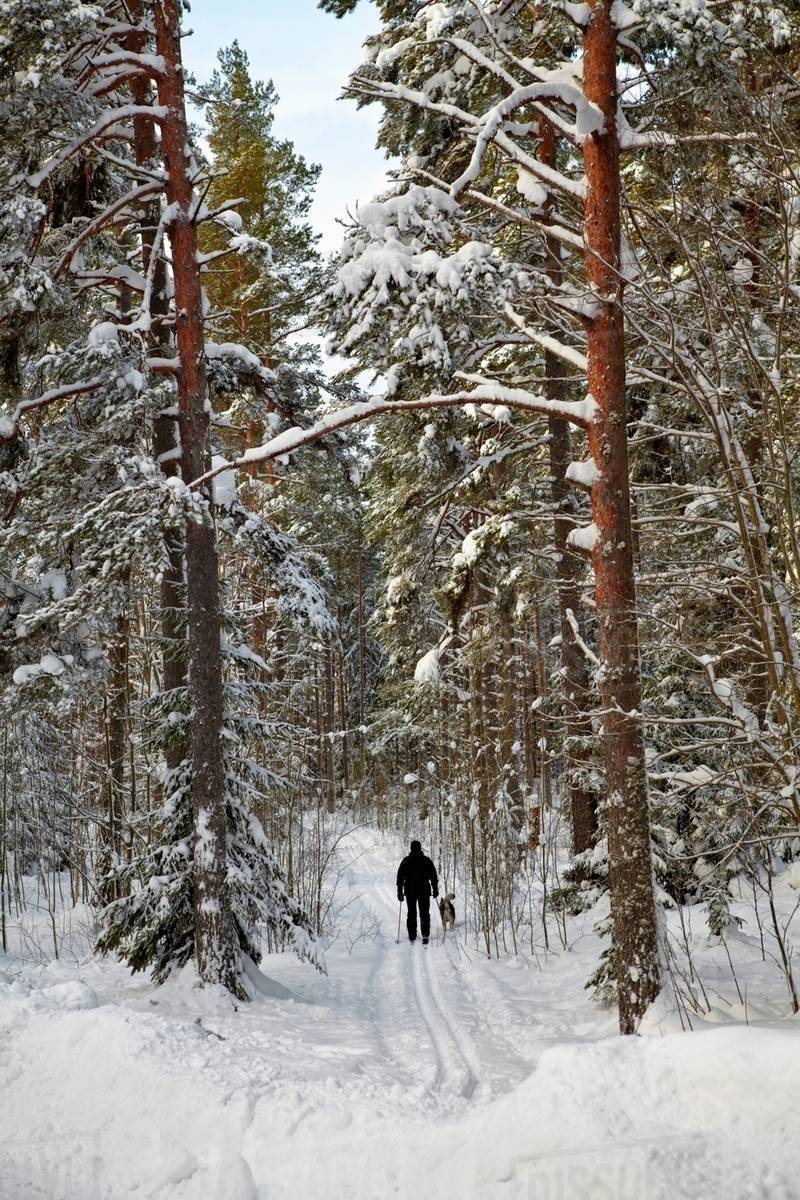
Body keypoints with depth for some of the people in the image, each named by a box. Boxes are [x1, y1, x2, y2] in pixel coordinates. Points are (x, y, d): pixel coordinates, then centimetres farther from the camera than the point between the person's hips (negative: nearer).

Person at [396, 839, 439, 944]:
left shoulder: (406, 861, 1)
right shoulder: (426, 860, -1)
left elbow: (400, 877, 2)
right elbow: (433, 876, -2)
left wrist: (400, 891, 7)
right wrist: (435, 889, 4)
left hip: (410, 891, 1)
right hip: (424, 891, -1)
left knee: (411, 913, 11)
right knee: (424, 914, 4)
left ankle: (412, 936, 8)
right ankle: (425, 935, -12)